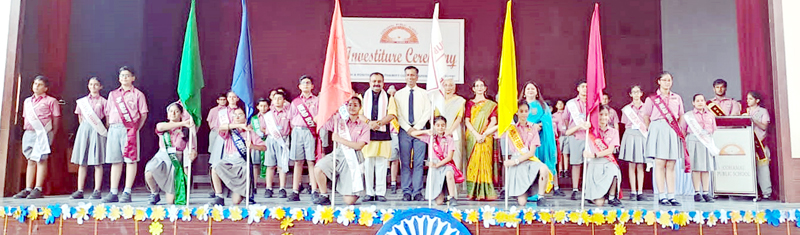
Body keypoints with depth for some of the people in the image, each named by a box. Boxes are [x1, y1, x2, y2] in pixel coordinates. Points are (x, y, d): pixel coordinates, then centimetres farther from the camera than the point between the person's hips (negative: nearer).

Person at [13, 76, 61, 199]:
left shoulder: (51, 101, 3)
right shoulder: (27, 101, 21)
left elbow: (56, 118, -1)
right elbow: (25, 118, 24)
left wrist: (52, 134, -7)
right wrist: (26, 129, 13)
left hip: (43, 133, -6)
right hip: (28, 133, 6)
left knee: (41, 160, -9)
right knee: (30, 161, 6)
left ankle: (38, 189, -9)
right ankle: (28, 189, 7)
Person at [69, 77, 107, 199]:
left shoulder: (103, 101, 5)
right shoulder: (82, 101, 14)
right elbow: (80, 118, 18)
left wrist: (103, 130, -7)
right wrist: (85, 127, 5)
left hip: (97, 131, -4)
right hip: (84, 129, 4)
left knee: (97, 162, -5)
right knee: (82, 162, 4)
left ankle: (97, 191, -3)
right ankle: (80, 191, 7)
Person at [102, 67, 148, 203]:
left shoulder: (137, 94, 7)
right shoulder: (112, 94, 20)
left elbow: (143, 114, 3)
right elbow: (108, 114, 20)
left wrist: (136, 128, -3)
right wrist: (109, 127, 10)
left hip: (129, 129, -4)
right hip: (113, 129, 4)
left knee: (130, 159, -7)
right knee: (115, 161, 5)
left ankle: (127, 193, -5)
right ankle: (113, 193, 9)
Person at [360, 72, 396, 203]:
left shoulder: (388, 97, 12)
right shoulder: (364, 96, 14)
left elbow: (392, 114, 0)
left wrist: (379, 123, -14)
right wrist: (369, 122, -14)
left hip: (383, 134, -1)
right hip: (367, 133, 1)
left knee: (381, 164, -1)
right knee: (368, 164, 0)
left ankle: (380, 193, 5)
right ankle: (369, 193, 7)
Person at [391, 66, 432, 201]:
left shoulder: (424, 93, 9)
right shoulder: (398, 94, 10)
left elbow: (427, 112, 3)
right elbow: (397, 114, 4)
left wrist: (417, 127, -8)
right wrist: (408, 128, -7)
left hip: (420, 130, 0)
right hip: (404, 131, 1)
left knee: (419, 162, -3)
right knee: (405, 162, -1)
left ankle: (417, 192, 0)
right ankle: (406, 192, 4)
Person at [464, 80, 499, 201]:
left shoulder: (491, 104, 13)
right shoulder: (470, 103, 12)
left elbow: (493, 121, 3)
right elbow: (467, 120, 2)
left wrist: (484, 134, -10)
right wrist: (476, 134, -11)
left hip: (486, 137, 0)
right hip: (472, 136, 0)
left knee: (485, 162, -8)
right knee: (473, 162, -6)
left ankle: (485, 192, -8)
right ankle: (473, 192, -5)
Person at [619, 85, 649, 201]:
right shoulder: (626, 108, 10)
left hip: (642, 136, 0)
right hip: (630, 135, 0)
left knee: (641, 165, 0)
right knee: (632, 165, -3)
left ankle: (640, 192, 2)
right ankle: (633, 192, -1)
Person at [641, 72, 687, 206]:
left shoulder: (677, 98, 15)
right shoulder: (652, 99, 5)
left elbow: (681, 117, 19)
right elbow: (645, 117, 6)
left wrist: (679, 130, 10)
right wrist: (651, 130, 4)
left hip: (673, 132, 3)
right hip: (658, 130, -3)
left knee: (671, 166, 3)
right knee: (660, 164, -5)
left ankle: (671, 196, 6)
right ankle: (661, 196, -3)